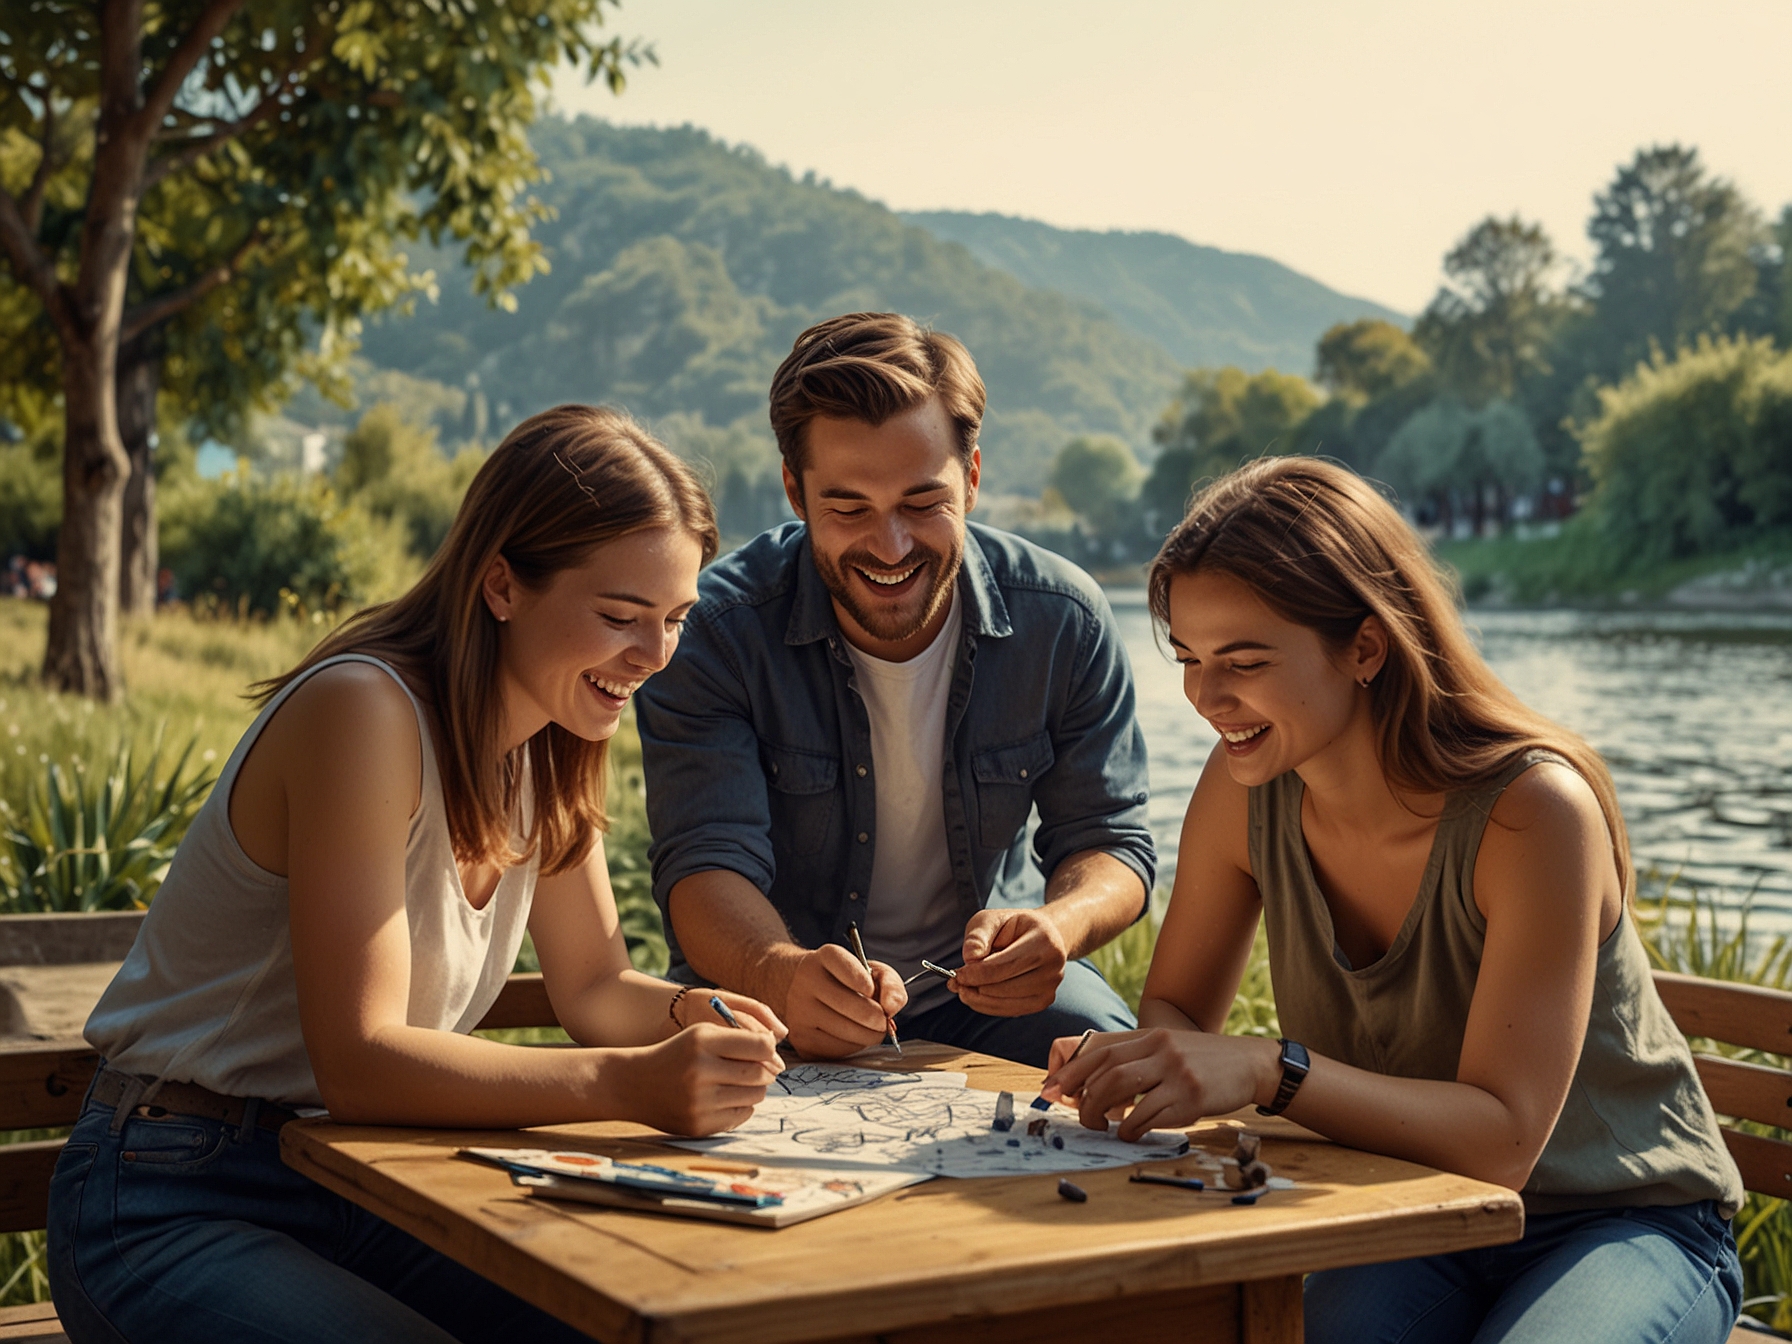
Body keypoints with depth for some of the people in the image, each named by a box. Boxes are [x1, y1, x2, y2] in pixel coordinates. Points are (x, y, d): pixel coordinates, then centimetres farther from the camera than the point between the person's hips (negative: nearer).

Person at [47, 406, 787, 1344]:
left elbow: (595, 987, 9)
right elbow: (358, 1061, -27)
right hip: (177, 1210, -7)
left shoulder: (547, 743, 2)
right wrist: (632, 1083, -37)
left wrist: (691, 1017, -13)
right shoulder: (362, 712, -23)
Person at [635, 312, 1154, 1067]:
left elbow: (1108, 844, -4)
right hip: (769, 991, -2)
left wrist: (1061, 927, -30)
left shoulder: (1066, 624, -10)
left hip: (982, 978, 3)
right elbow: (708, 863, -23)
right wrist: (783, 976, -47)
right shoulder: (714, 632, -18)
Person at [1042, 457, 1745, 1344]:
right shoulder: (1246, 788, -9)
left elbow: (1503, 1140, -28)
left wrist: (1272, 1071, -42)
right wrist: (1127, 1059, -23)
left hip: (1626, 1228, -2)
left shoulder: (1535, 811, -25)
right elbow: (1177, 1008, 2)